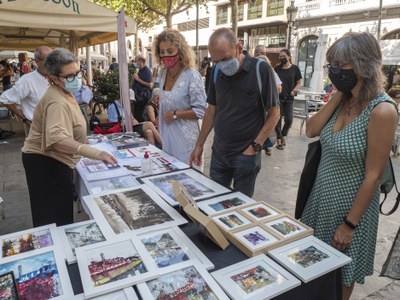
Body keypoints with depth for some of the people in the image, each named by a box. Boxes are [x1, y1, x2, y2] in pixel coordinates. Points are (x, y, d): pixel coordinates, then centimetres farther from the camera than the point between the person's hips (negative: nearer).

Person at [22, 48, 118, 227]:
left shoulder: (64, 93, 8)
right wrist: (96, 153, -54)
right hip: (46, 163, -11)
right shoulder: (57, 102, -29)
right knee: (55, 219, -1)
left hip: (52, 161, 11)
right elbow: (57, 139, -46)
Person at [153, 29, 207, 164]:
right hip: (166, 134, 6)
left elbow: (200, 111, -16)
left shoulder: (192, 75, -16)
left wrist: (175, 114, -18)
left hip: (185, 137, -6)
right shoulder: (162, 73, 5)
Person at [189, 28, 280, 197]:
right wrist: (199, 145, 9)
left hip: (245, 154, -4)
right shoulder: (217, 71, 2)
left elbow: (274, 113, -8)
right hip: (218, 152, 5)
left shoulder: (261, 70, -12)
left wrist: (255, 147, -14)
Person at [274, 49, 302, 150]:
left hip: (289, 97, -1)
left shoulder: (295, 68, 2)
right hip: (278, 97, 1)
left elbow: (299, 83, 6)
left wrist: (294, 91, -11)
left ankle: (284, 135, 22)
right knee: (277, 118, -1)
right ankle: (279, 138, 14)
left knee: (289, 119, -5)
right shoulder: (277, 68, 7)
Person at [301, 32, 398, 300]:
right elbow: (311, 130, -6)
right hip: (322, 196, 7)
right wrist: (338, 95, -12)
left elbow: (373, 176, -21)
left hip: (352, 204, -7)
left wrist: (349, 224, -16)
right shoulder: (344, 100, -1)